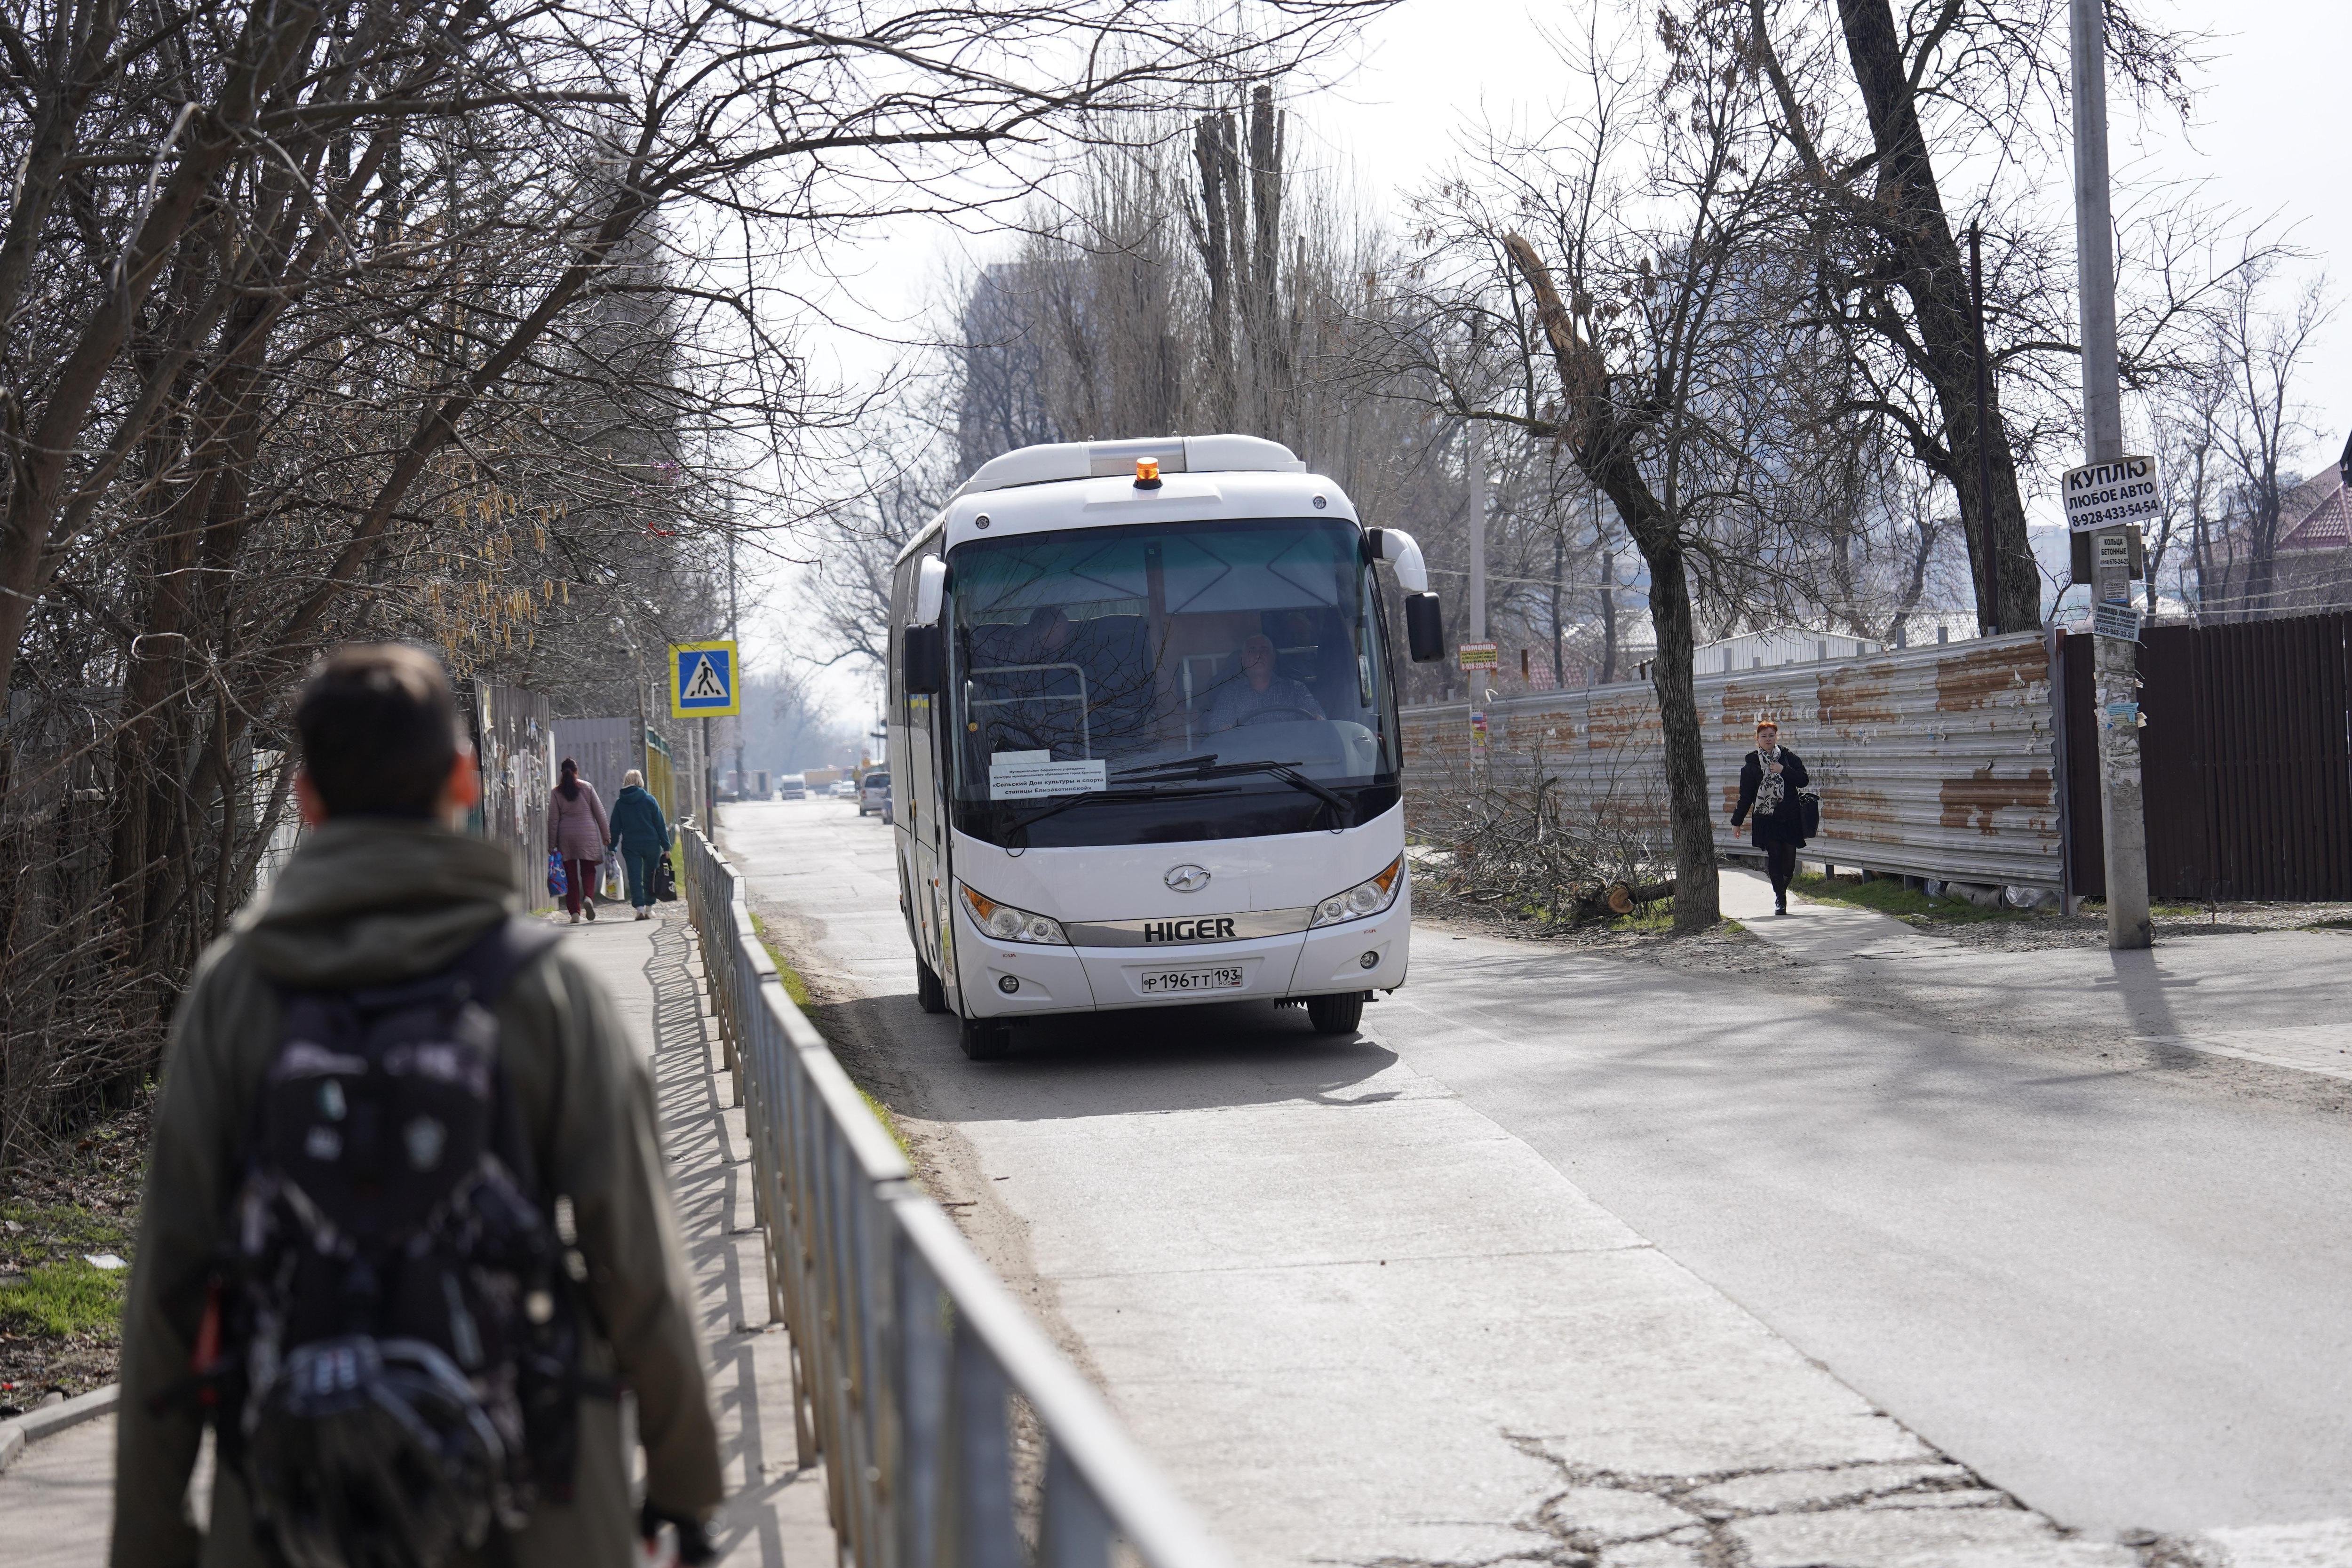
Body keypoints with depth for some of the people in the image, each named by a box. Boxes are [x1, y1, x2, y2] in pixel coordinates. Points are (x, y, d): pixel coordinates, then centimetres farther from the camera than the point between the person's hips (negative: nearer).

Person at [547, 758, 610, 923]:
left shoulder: (556, 792, 2)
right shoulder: (587, 787, 2)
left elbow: (553, 819, 1)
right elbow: (599, 812, 3)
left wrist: (552, 844, 4)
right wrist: (606, 835, 9)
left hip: (566, 836, 0)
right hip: (587, 833, 0)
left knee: (571, 873, 5)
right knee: (588, 870, 9)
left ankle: (575, 912, 1)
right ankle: (588, 897, -19)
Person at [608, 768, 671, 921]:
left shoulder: (620, 803, 3)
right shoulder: (649, 800, -2)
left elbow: (615, 828, 5)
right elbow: (660, 824, -1)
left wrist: (612, 848, 12)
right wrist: (666, 846, 3)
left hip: (630, 846, 0)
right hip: (651, 844, 0)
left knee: (635, 877, -2)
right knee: (650, 877, 13)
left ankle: (639, 908, -18)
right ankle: (649, 908, 21)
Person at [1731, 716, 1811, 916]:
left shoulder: (1789, 757, 6)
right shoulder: (1751, 762, 6)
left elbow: (1803, 780, 0)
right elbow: (1746, 795, 9)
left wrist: (1784, 771, -14)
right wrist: (1737, 821, 8)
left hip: (1790, 816, 1)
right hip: (1766, 817, -1)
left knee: (1789, 862, -1)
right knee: (1774, 859, -9)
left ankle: (1781, 893, 25)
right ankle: (1780, 901, -2)